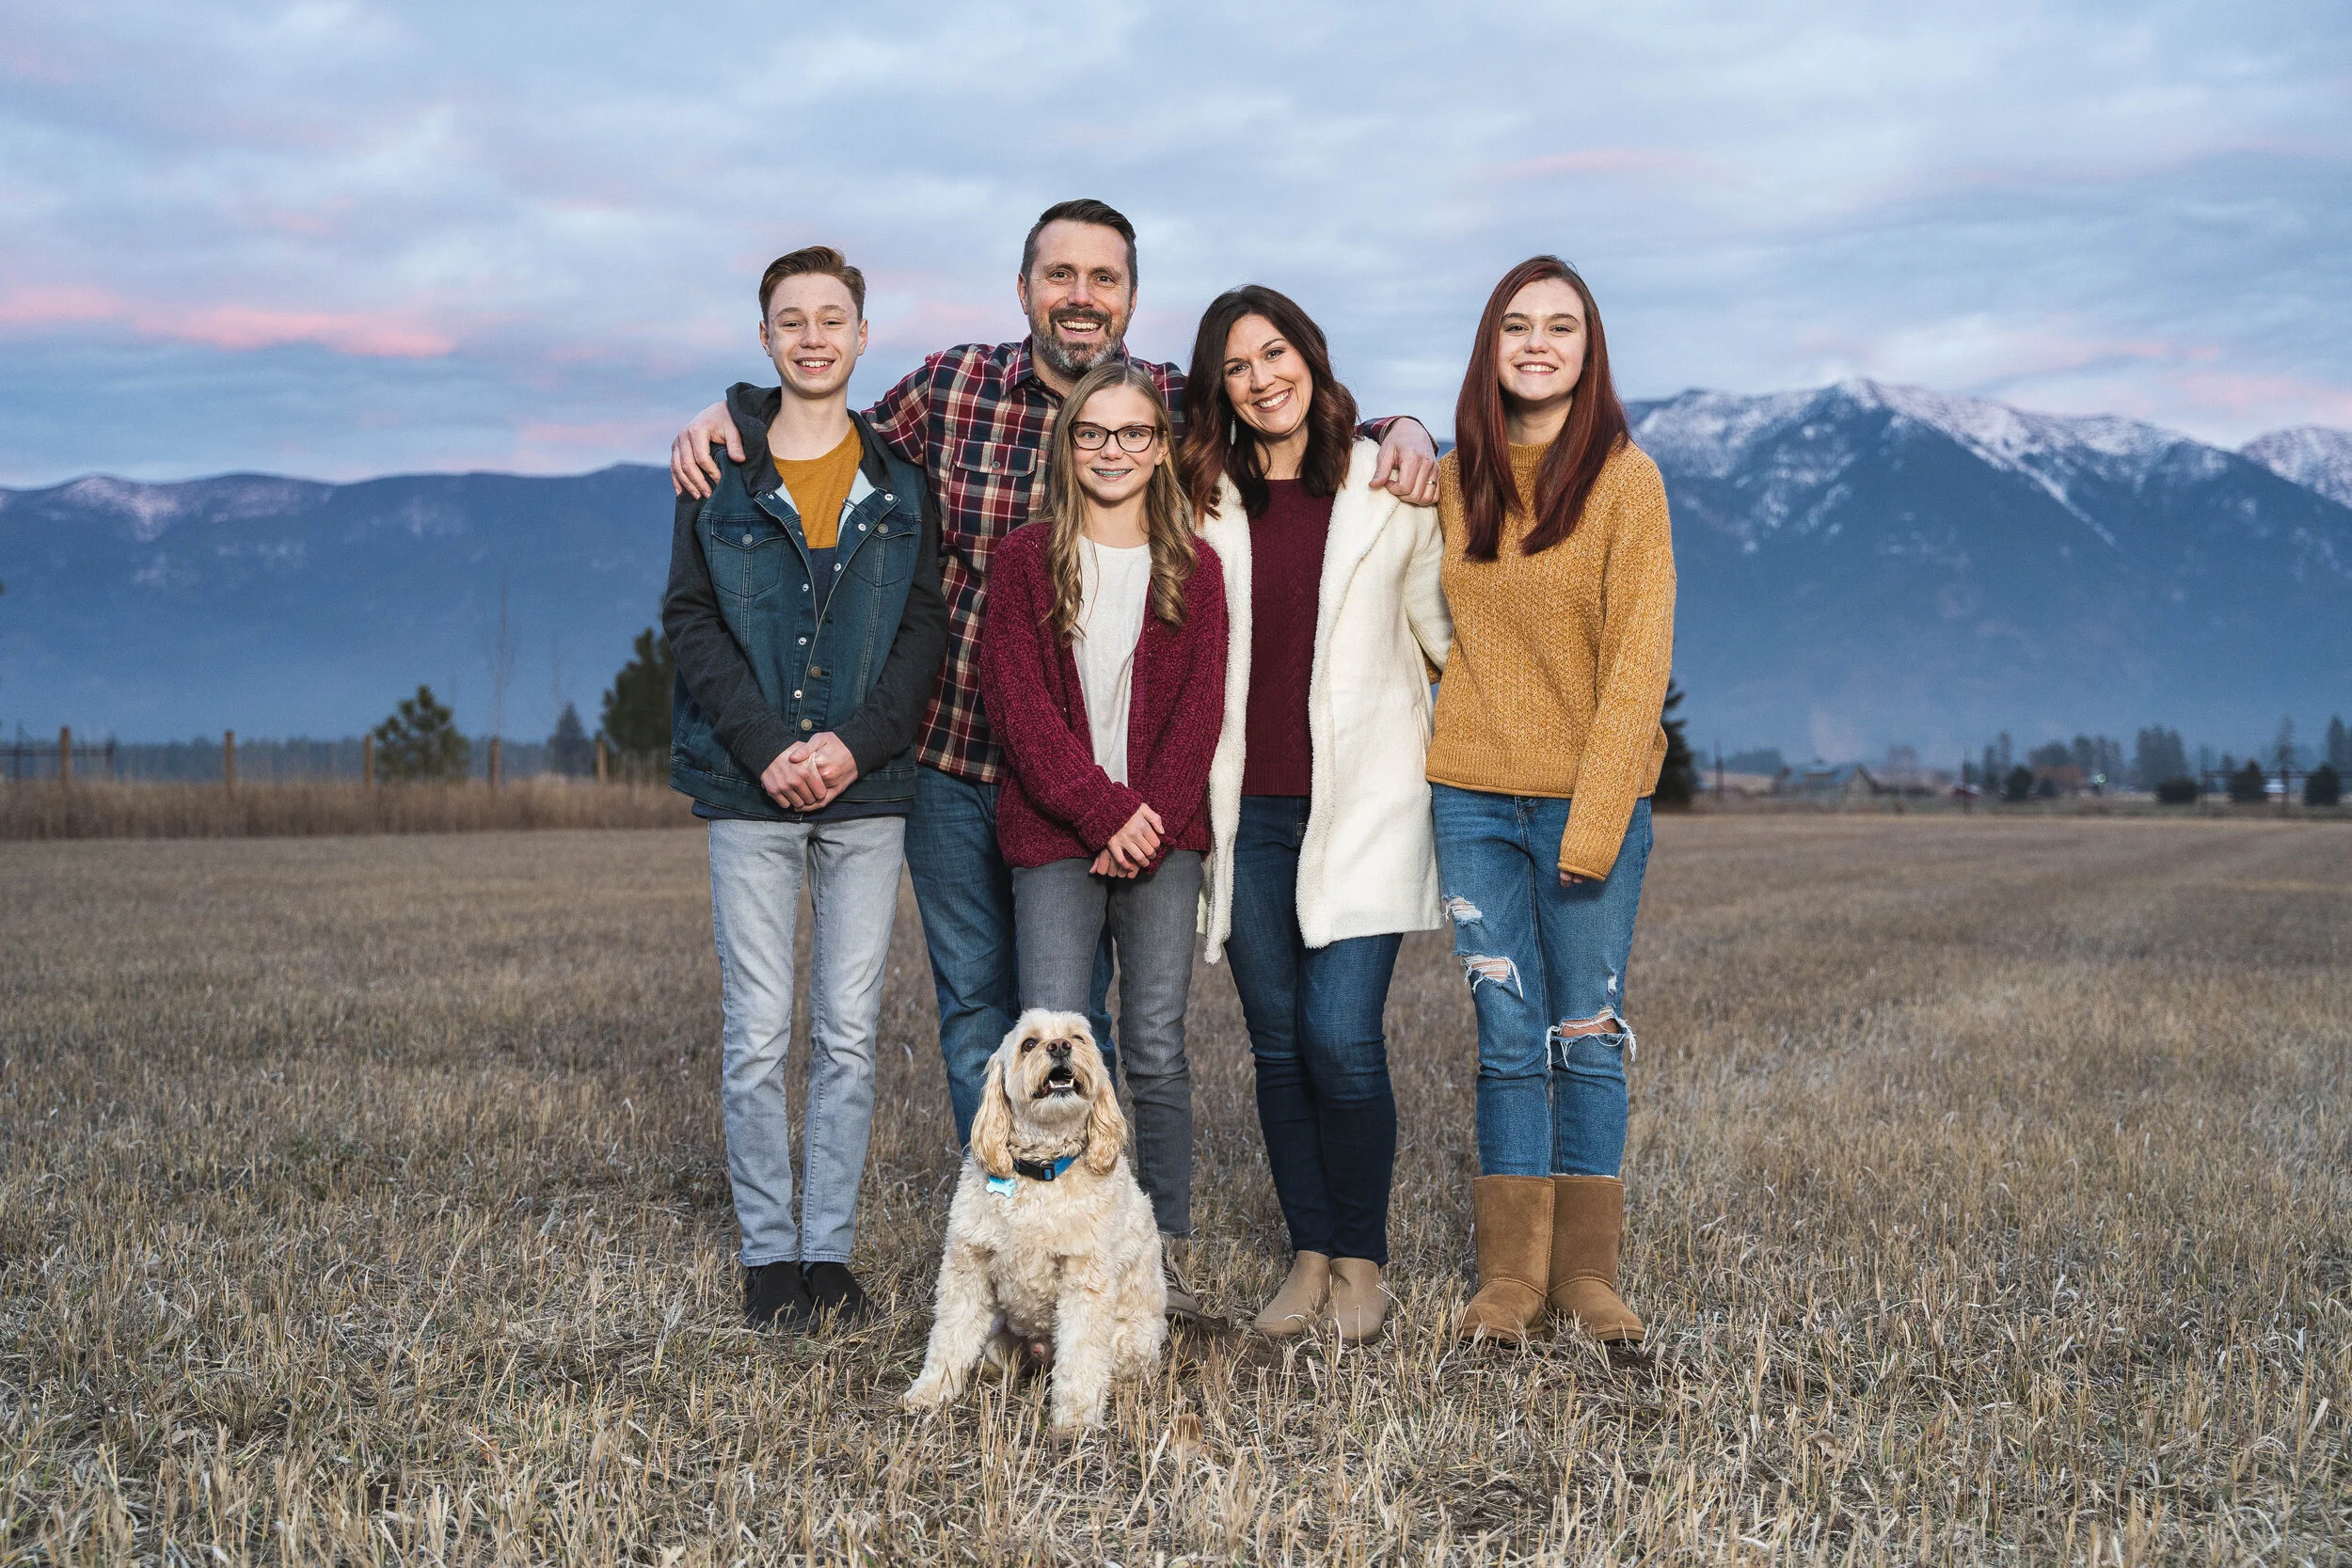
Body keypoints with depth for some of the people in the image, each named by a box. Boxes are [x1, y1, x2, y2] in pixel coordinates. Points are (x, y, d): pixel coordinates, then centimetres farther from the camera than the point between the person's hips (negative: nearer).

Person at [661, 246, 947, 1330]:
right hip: (751, 792, -1)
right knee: (757, 1036, 1)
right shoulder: (719, 471, 5)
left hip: (867, 791, 1)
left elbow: (926, 627, 2)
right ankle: (769, 1251, 12)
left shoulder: (900, 480, 7)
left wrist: (856, 743, -12)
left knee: (850, 1033, 5)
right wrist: (765, 747, -12)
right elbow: (690, 619, 1)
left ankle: (831, 1248, 15)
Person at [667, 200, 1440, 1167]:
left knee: (1072, 1011, 7)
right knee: (974, 1000, 10)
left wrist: (1397, 432, -12)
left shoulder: (1178, 406, -3)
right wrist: (724, 416, -1)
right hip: (950, 754, 1)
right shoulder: (951, 385, -2)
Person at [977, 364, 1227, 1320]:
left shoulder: (1193, 568, 9)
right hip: (1055, 834, -1)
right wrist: (1101, 809, -12)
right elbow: (1018, 702, -3)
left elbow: (1200, 708, 3)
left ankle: (1167, 1250, 11)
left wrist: (1151, 819, -10)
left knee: (1157, 1049, 2)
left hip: (1162, 835, 1)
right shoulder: (1025, 560, 5)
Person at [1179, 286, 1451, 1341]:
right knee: (1278, 1045, 6)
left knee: (1340, 1038, -11)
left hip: (1361, 800, -3)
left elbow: (1443, 628, 12)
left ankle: (1362, 1260, 7)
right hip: (1247, 809, 3)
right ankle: (1309, 1255, 18)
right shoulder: (1203, 502, 9)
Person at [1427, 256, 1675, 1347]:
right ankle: (1511, 1273, 12)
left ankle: (1586, 1271, 13)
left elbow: (1638, 657, -9)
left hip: (1592, 795, -3)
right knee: (1507, 1035, 5)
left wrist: (1595, 819, -14)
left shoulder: (1624, 478, -5)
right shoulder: (1454, 481, 7)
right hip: (1474, 795, 3)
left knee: (1588, 1035, 4)